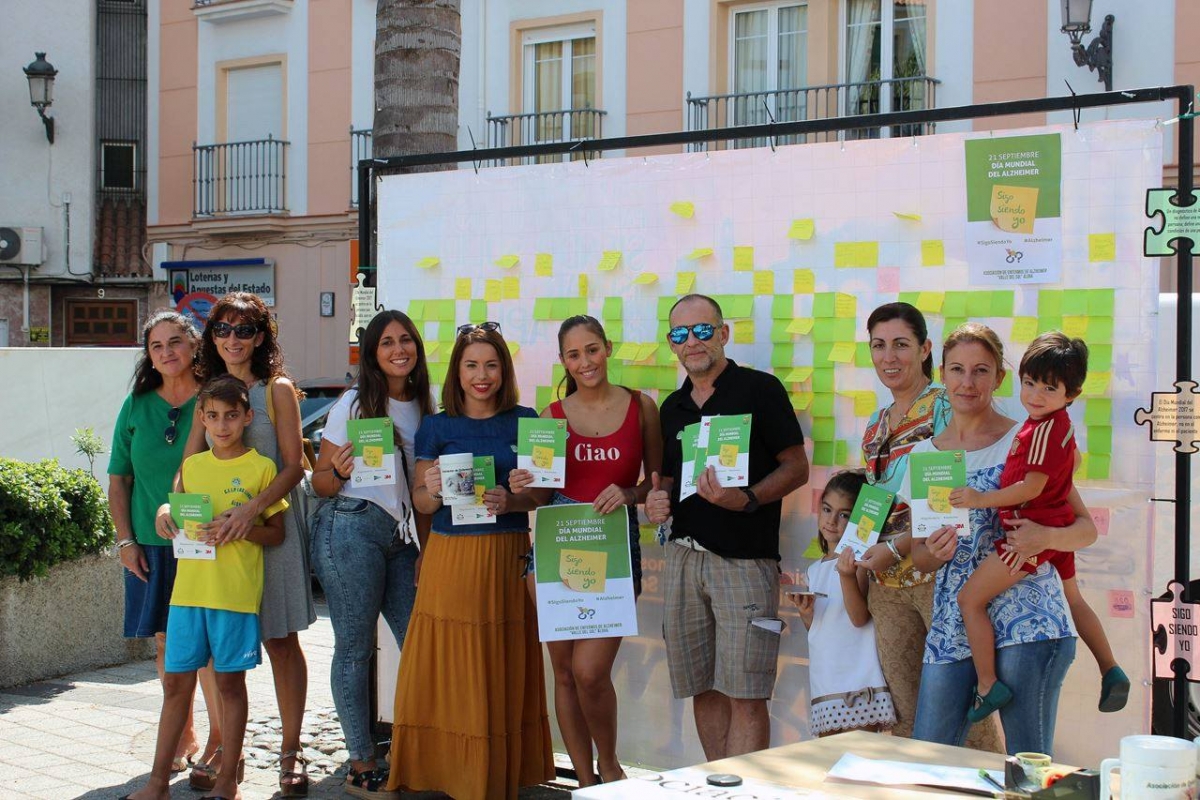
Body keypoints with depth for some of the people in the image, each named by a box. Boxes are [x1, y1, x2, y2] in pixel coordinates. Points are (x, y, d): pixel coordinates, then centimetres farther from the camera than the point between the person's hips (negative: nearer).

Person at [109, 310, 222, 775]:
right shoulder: (137, 406, 6)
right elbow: (119, 479, 11)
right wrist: (125, 540, 4)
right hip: (151, 545, 4)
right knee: (166, 640, 9)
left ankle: (220, 737, 12)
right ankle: (184, 735, 22)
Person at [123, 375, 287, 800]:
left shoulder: (261, 468, -1)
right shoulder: (192, 465, 12)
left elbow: (277, 532, 0)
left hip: (236, 592, -4)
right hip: (188, 587, 4)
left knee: (230, 681, 4)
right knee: (176, 682, 8)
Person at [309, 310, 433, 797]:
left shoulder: (424, 408, 14)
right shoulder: (354, 404, -1)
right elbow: (320, 482, 1)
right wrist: (341, 472, -21)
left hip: (398, 537, 5)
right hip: (350, 529, -5)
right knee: (354, 648, -1)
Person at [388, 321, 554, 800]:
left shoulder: (524, 421, 5)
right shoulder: (437, 427, 5)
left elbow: (541, 494, 5)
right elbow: (420, 501, 6)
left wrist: (507, 501, -15)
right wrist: (433, 490, -16)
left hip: (508, 558, 0)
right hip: (450, 557, 0)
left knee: (503, 672, 4)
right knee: (448, 670, 1)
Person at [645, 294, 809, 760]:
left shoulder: (759, 389, -2)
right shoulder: (673, 407, 16)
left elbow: (797, 468, -4)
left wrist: (745, 500, -20)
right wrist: (657, 499, 2)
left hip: (745, 559, -6)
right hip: (683, 557, 6)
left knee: (745, 697, -7)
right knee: (703, 690, 9)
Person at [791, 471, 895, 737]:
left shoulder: (858, 560, -5)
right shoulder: (814, 570, 15)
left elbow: (859, 618, -14)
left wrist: (847, 576, -28)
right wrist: (805, 612, -3)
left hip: (858, 679, -6)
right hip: (824, 679, 7)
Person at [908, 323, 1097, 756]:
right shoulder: (924, 453, 12)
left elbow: (1086, 528, 3)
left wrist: (1045, 536, -18)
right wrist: (934, 552, -7)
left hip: (1027, 622, -4)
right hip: (952, 625, 4)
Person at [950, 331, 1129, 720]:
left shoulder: (1044, 429, -21)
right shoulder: (1060, 424, 10)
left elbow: (1031, 488, -24)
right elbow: (1074, 460, 30)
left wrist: (981, 499, -21)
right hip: (1057, 526, 11)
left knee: (970, 598, -8)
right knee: (1072, 599, 29)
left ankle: (988, 685, -7)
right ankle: (1111, 672, 36)